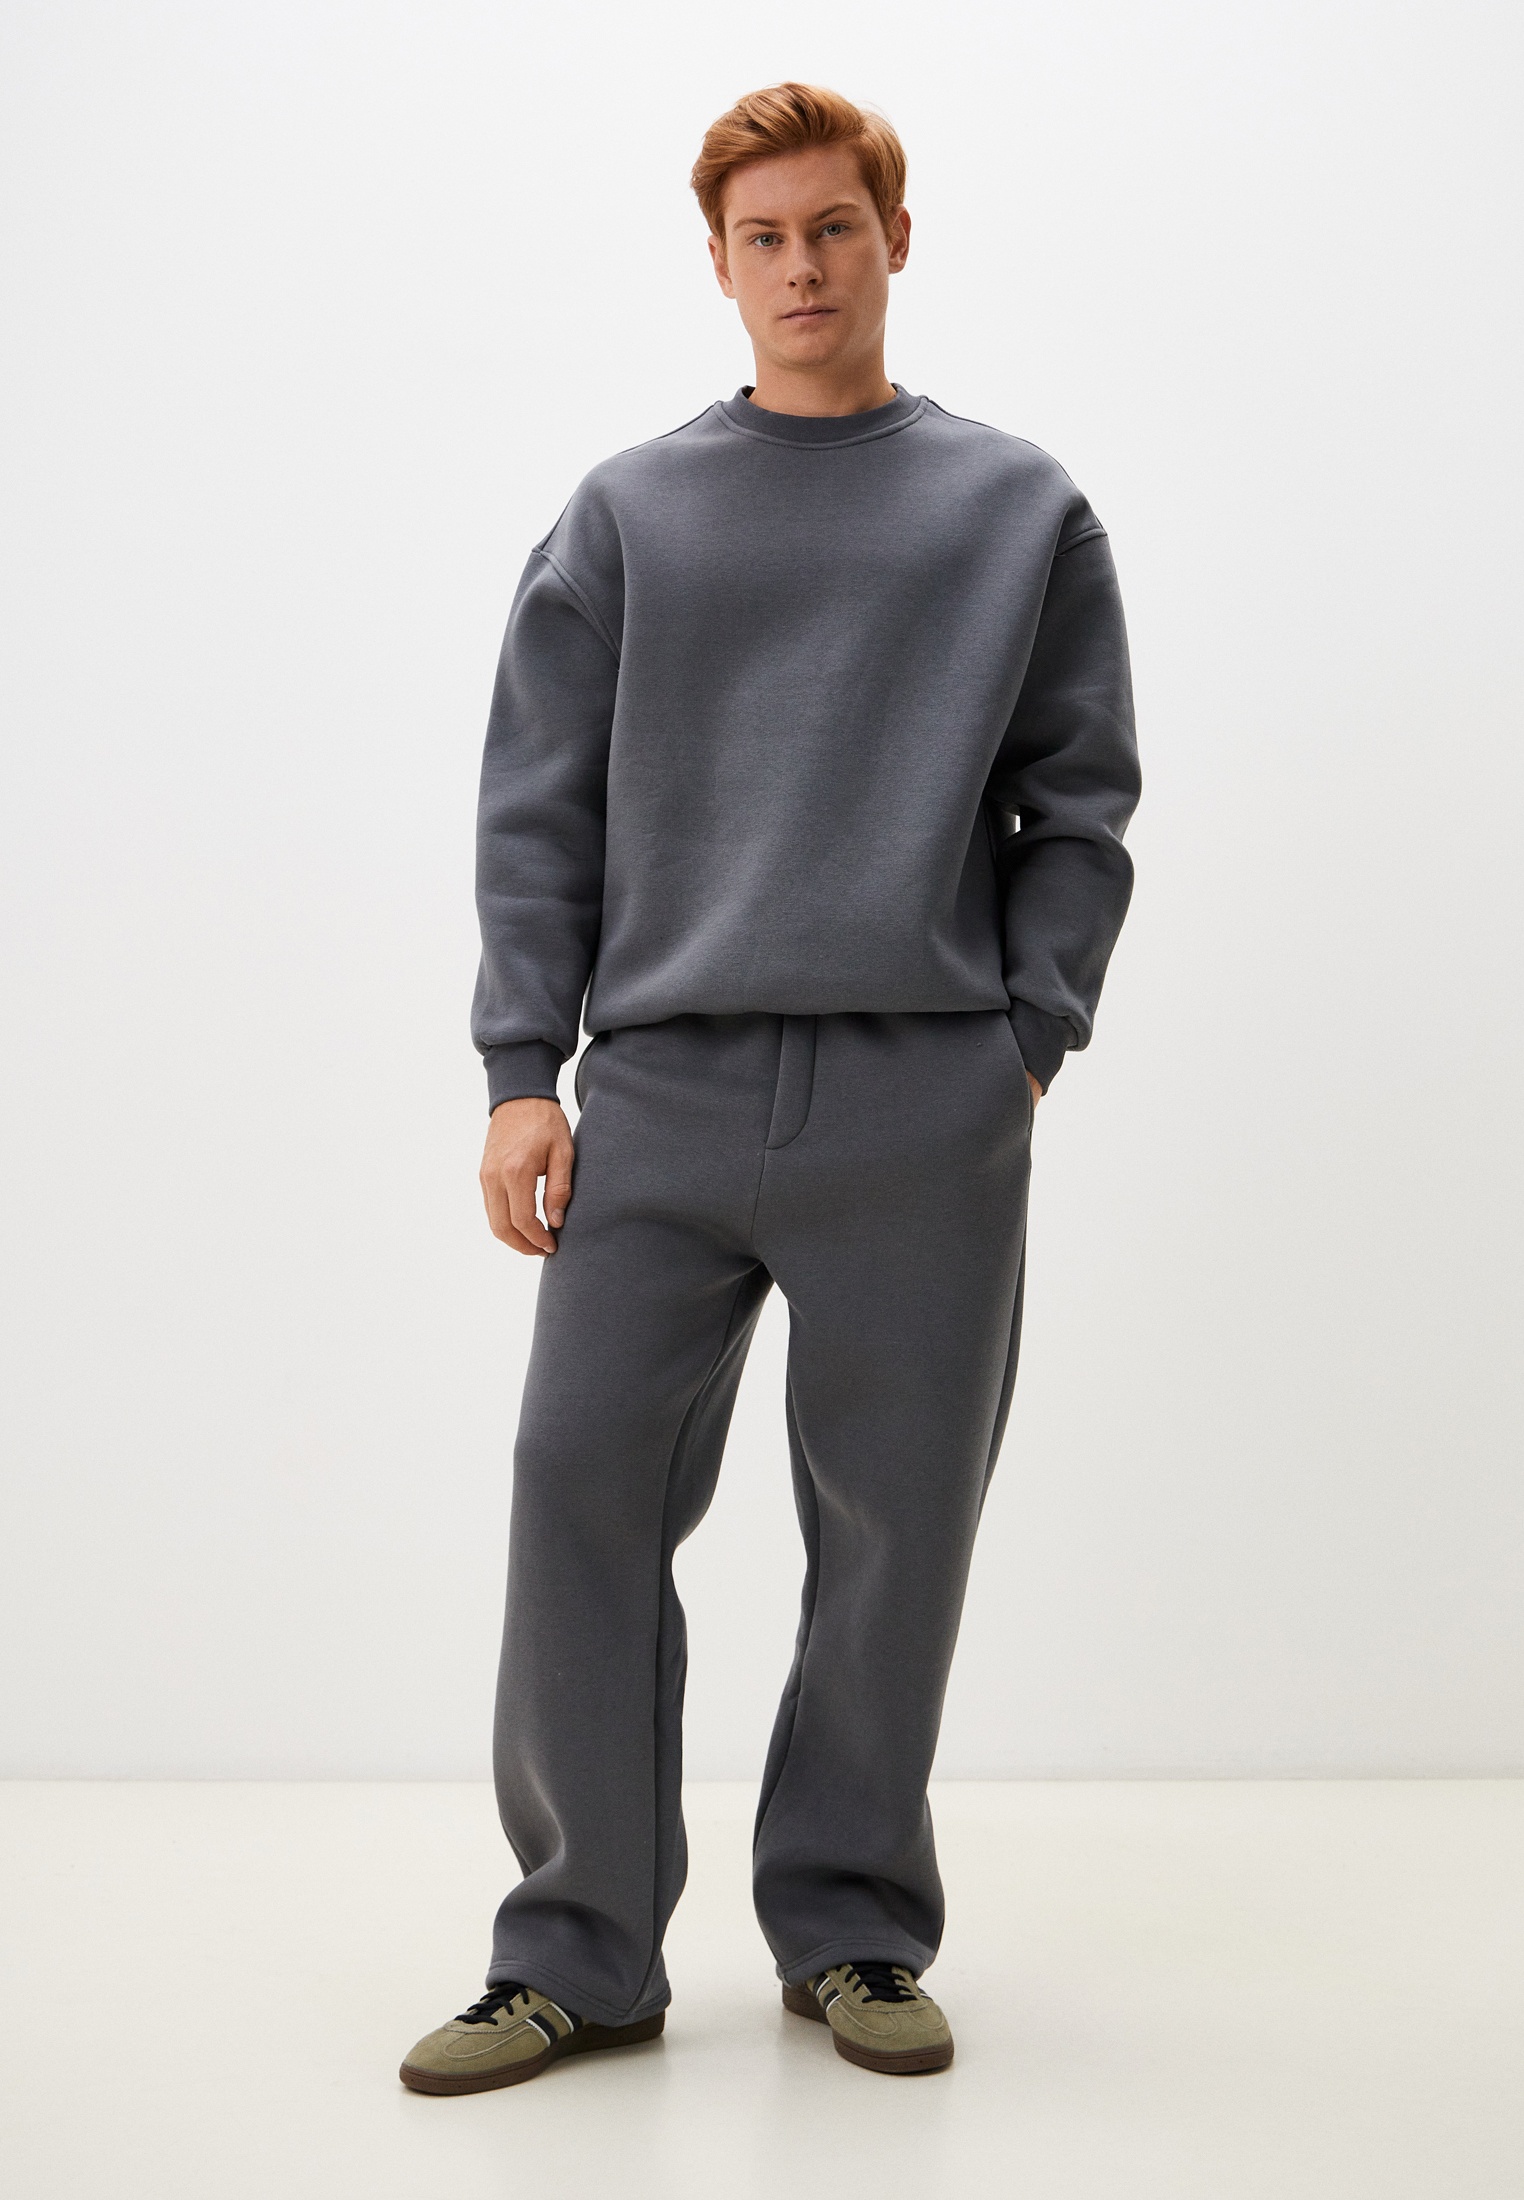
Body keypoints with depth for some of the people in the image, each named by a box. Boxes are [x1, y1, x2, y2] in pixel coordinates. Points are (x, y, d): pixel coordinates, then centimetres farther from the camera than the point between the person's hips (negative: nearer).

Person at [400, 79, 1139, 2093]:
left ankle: (853, 1931, 21)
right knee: (584, 1490, -4)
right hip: (664, 1095, 1)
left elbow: (1081, 801, 9)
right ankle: (581, 1948, 9)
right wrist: (522, 1071, 0)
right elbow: (537, 810, 9)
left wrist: (1031, 1033, -2)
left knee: (895, 1528, 5)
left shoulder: (1022, 513, 11)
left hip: (928, 1112, 0)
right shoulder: (625, 517, 12)